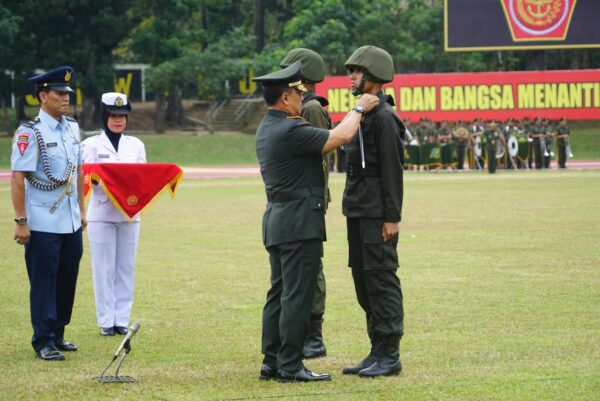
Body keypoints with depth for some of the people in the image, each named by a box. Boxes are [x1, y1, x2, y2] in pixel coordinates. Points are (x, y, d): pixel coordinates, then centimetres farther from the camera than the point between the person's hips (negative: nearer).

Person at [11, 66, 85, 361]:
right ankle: (43, 342, 7)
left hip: (71, 223, 7)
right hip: (43, 225, -7)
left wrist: (81, 209, 16)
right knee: (44, 282, 0)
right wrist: (20, 221, -18)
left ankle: (57, 335, 23)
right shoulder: (30, 132, -13)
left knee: (68, 280, 11)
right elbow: (18, 177, -15)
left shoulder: (72, 128, 9)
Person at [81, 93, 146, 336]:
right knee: (104, 269, -3)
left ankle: (122, 320, 10)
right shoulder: (92, 144, 2)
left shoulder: (135, 145, 12)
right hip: (101, 214, -3)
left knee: (126, 268, 4)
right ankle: (106, 321, 3)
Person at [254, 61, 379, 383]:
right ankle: (290, 366, -5)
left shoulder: (267, 129, 13)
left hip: (276, 221, 10)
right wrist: (359, 108, -4)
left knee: (279, 293, 12)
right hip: (299, 223, -10)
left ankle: (271, 363, 13)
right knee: (297, 296, -6)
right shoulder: (290, 130, -18)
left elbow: (321, 147, 22)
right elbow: (341, 137, -20)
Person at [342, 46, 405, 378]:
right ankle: (378, 352, 17)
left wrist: (392, 217, -19)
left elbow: (392, 170, -17)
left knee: (382, 281, -7)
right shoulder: (362, 112, 17)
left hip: (377, 216, -10)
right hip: (358, 213, 10)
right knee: (363, 282, 11)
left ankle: (390, 356, -3)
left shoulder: (384, 117, -13)